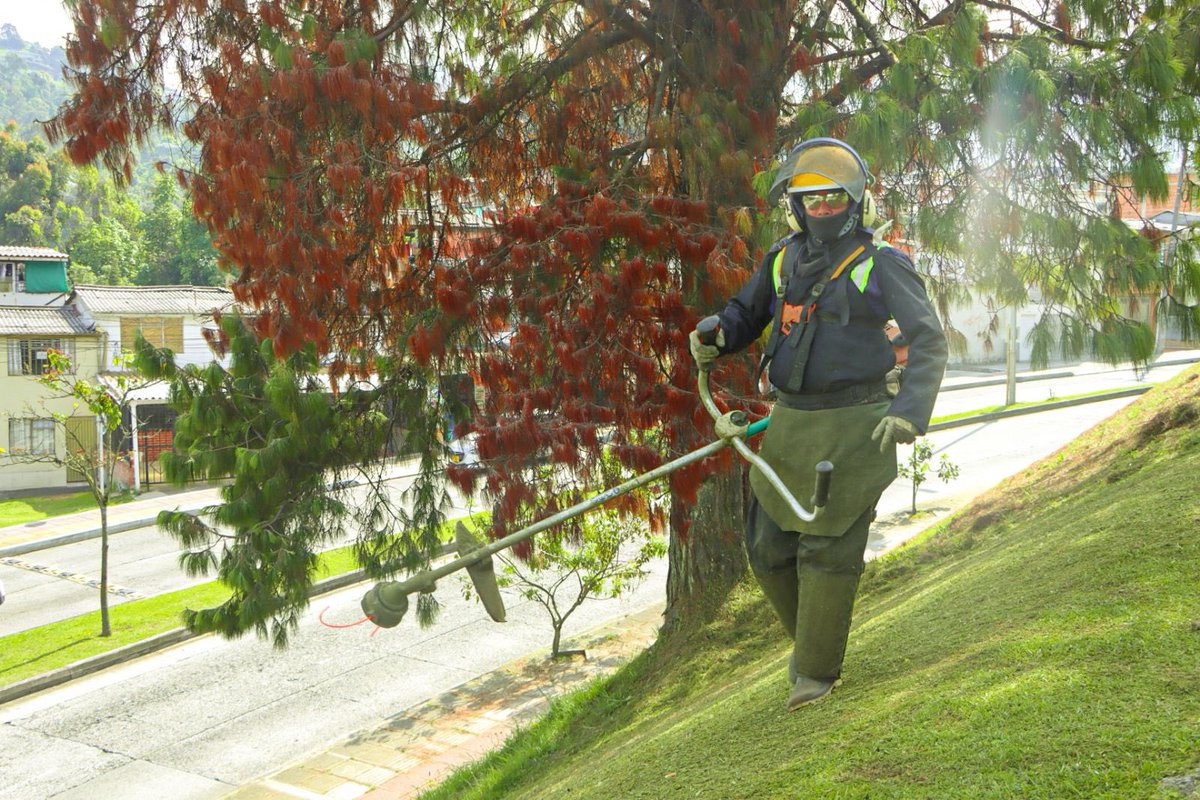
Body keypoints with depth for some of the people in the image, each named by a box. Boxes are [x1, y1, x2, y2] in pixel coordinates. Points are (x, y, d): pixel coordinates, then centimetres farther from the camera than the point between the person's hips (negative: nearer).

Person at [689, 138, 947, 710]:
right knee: (769, 547, 9)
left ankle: (817, 670, 16)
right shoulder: (784, 259, 8)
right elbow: (746, 313, 21)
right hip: (789, 426, 5)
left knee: (829, 549, -1)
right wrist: (714, 338, -2)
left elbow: (928, 342, -12)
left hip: (854, 429, -5)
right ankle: (808, 638, 35)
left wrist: (910, 409, -28)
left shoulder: (882, 267, -6)